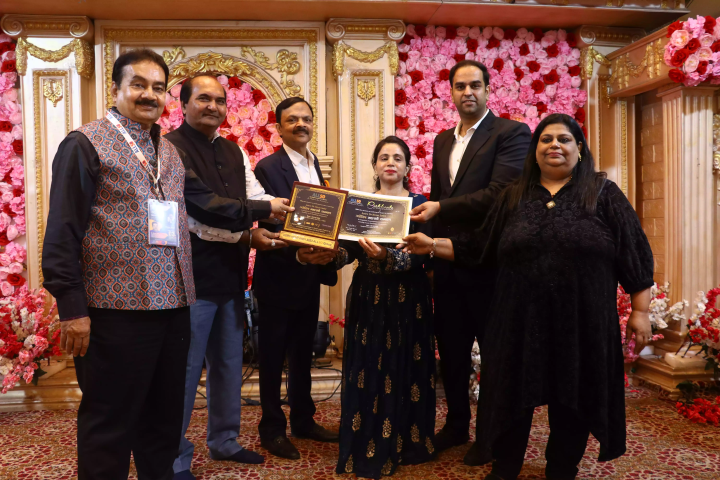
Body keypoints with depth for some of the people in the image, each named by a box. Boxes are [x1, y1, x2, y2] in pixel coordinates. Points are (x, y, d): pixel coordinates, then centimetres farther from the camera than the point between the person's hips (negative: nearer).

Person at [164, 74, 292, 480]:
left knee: (229, 366, 18)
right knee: (185, 371, 4)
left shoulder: (234, 152, 13)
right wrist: (247, 236, -19)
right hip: (192, 280, -7)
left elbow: (261, 202, 6)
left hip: (231, 277, 7)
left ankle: (225, 441, 37)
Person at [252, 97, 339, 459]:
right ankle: (272, 429, 22)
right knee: (273, 355, 7)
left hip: (309, 275, 7)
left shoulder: (314, 164, 9)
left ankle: (303, 420, 34)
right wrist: (298, 254, -35)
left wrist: (326, 250, -4)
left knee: (303, 352, 18)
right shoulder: (268, 167, -14)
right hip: (279, 276, -7)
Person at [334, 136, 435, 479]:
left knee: (401, 370, 3)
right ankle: (366, 449, 19)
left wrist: (386, 256, -31)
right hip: (367, 297, 3)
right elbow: (348, 249, 2)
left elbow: (419, 255, -13)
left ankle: (400, 446, 21)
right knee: (366, 371, 4)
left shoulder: (419, 204, -1)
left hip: (406, 300, -2)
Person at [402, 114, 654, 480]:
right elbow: (481, 247, 11)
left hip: (582, 323, -1)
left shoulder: (603, 193, 2)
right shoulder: (513, 197, 9)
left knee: (572, 403, 12)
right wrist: (433, 245, 2)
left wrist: (640, 311, -4)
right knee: (512, 399, 11)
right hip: (520, 322, 2)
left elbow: (634, 254, 0)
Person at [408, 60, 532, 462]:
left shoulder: (511, 133, -7)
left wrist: (441, 209, -21)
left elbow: (500, 193, -20)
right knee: (451, 349, 17)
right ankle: (457, 425, 35)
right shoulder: (443, 140, 14)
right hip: (448, 262, 7)